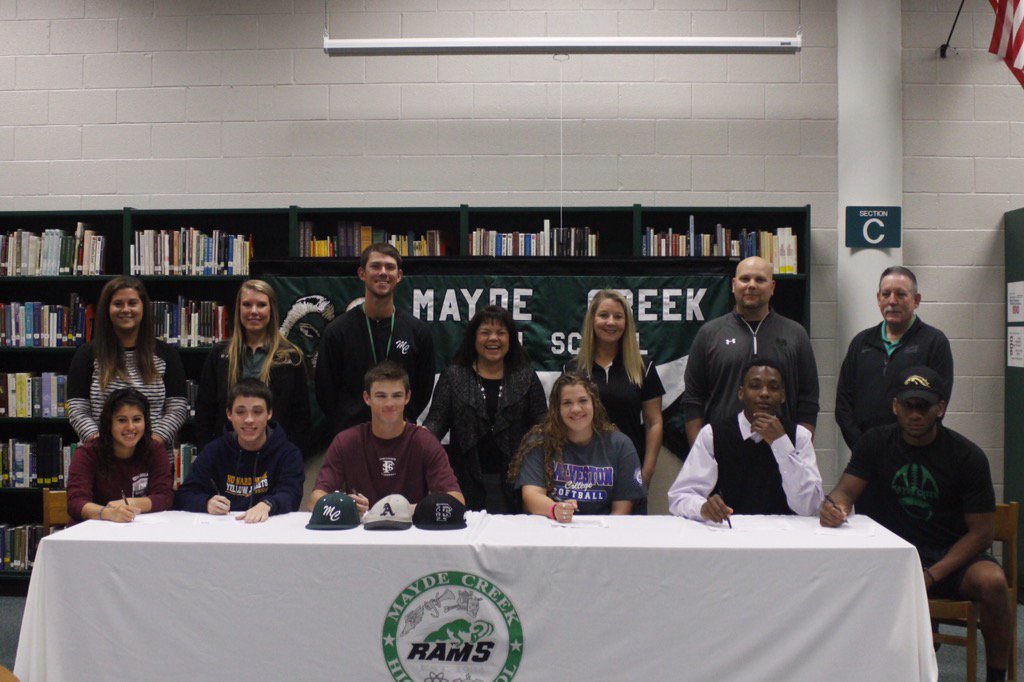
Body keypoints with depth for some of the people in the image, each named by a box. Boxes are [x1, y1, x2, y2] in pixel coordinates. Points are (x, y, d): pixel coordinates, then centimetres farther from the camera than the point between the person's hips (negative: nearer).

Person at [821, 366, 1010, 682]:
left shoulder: (967, 456, -8)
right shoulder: (876, 442, 0)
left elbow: (981, 532, -8)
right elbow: (846, 490, -3)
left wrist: (932, 575, -19)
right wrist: (834, 506, -30)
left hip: (952, 557, -1)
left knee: (992, 582, -32)